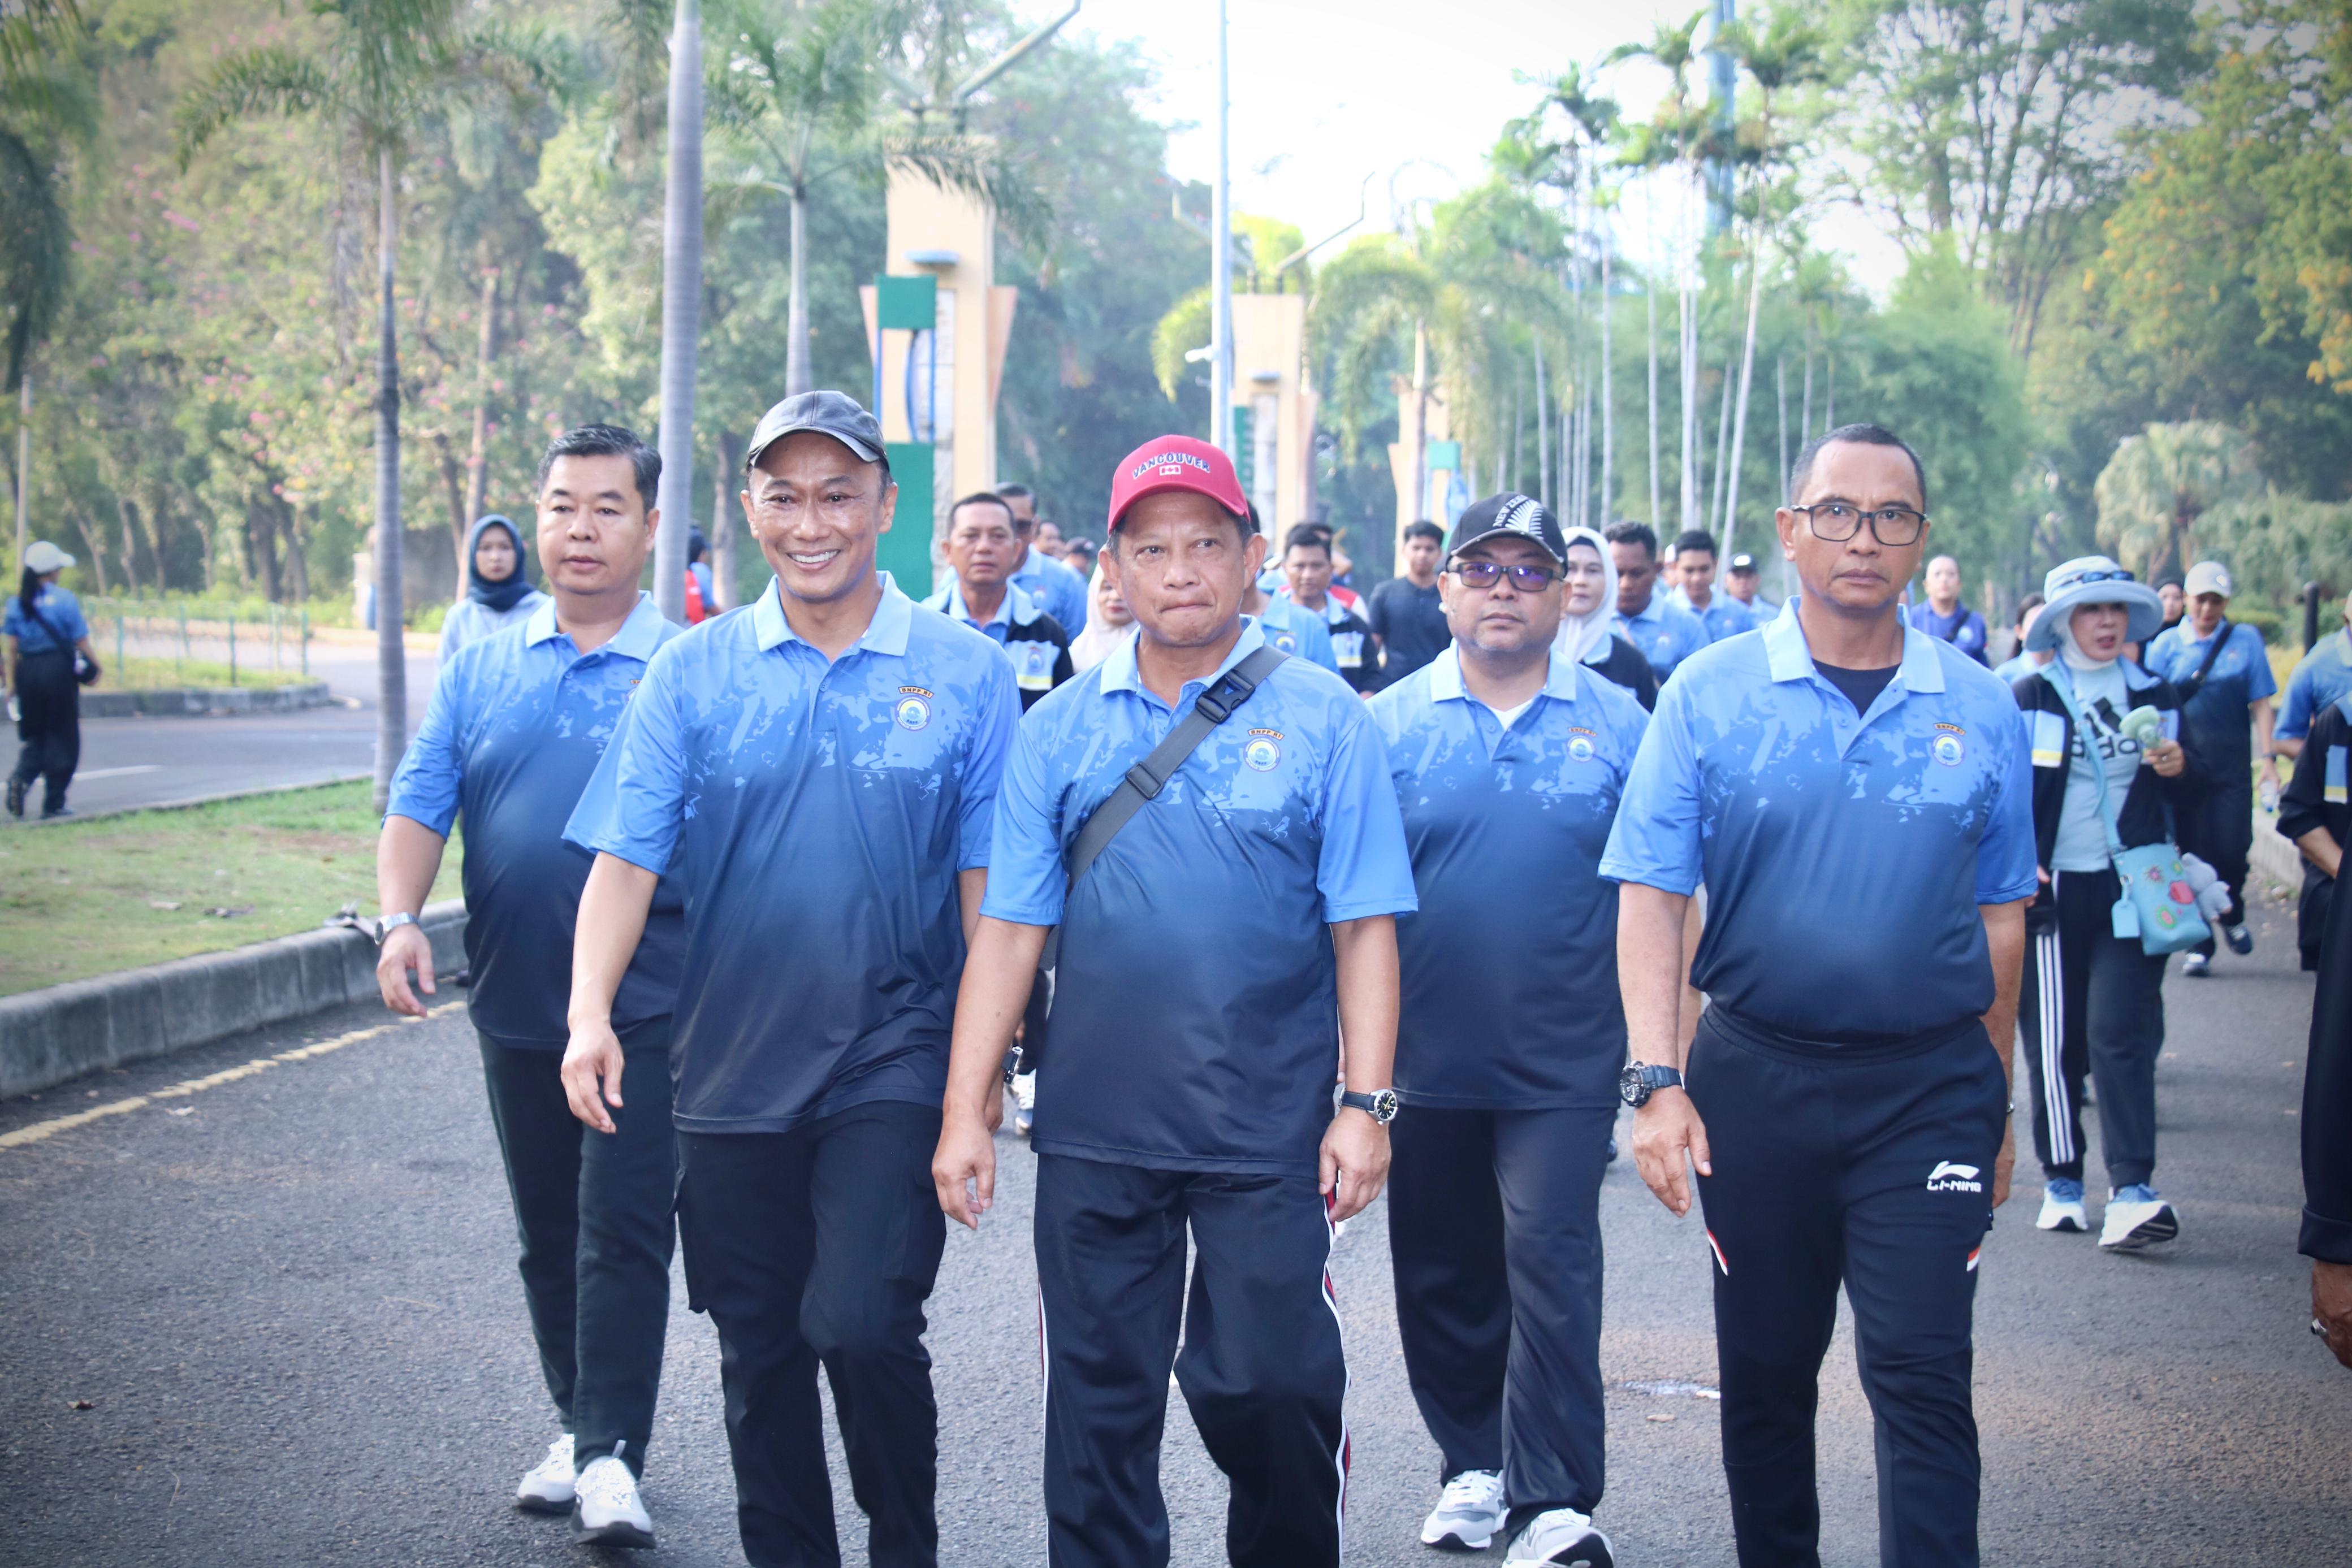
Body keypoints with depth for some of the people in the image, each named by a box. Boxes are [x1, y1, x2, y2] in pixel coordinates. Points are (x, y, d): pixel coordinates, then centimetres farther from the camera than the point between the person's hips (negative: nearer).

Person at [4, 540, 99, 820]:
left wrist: (12, 681, 7)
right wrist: (95, 666, 10)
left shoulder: (16, 601, 5)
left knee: (35, 735, 15)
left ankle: (21, 778, -14)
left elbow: (12, 647, 2)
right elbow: (81, 642, -5)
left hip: (28, 671, 4)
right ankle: (54, 803, 4)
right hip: (58, 670, -4)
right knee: (62, 738, 5)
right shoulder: (64, 599, -6)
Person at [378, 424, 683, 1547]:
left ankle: (613, 1454, -7)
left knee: (623, 1227, -9)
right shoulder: (481, 668, 8)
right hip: (515, 1003, 4)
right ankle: (577, 1426, 25)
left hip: (645, 1004, -4)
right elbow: (418, 809, 6)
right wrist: (401, 918, -10)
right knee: (548, 1233, 13)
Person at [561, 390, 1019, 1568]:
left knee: (862, 1324, -15)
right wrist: (590, 1011, -14)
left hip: (894, 1069, -2)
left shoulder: (965, 675, 1)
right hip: (734, 1072, 3)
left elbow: (988, 885, 2)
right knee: (759, 1356, 10)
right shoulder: (693, 674, 4)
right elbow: (626, 856, 0)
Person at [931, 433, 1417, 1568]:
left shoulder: (1321, 719, 0)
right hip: (1094, 1126, 2)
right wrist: (965, 1111, 1)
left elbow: (1365, 930, -2)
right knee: (1098, 1395, 8)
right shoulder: (1063, 729, 6)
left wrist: (1365, 1105, -8)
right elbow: (1009, 930, 6)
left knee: (1272, 1386, -1)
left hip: (1266, 1131, -2)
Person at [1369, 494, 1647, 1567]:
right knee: (1443, 1272, 11)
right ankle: (1473, 1466, 28)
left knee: (1551, 1260, -8)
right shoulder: (1391, 723, 2)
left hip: (1563, 1063, -2)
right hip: (1428, 1061, 2)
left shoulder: (1615, 723, 3)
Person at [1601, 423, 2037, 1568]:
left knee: (1922, 1378, -6)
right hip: (1756, 1076, 0)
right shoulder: (1710, 694, -2)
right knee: (1763, 1370, 13)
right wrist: (1658, 1082, -14)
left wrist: (1993, 1108, 12)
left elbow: (2000, 920, 9)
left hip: (1929, 1086, 0)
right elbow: (1651, 898, -5)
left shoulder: (1979, 710, 3)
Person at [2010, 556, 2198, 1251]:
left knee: (2120, 1031, -10)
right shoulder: (2031, 698, 1)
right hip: (2051, 888, -1)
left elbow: (2188, 796, 15)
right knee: (2054, 1038, 3)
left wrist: (2178, 768, -6)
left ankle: (2132, 1191, -15)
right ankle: (2061, 1181, 15)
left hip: (2130, 890, 1)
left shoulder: (2155, 696, 10)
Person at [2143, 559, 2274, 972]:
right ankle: (2199, 945, 12)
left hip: (2231, 765, 0)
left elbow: (2260, 704, 5)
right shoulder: (2167, 644, 5)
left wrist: (2268, 759, -2)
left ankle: (2233, 916, 24)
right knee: (2193, 854, 1)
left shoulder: (2246, 640, 5)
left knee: (2232, 848, -7)